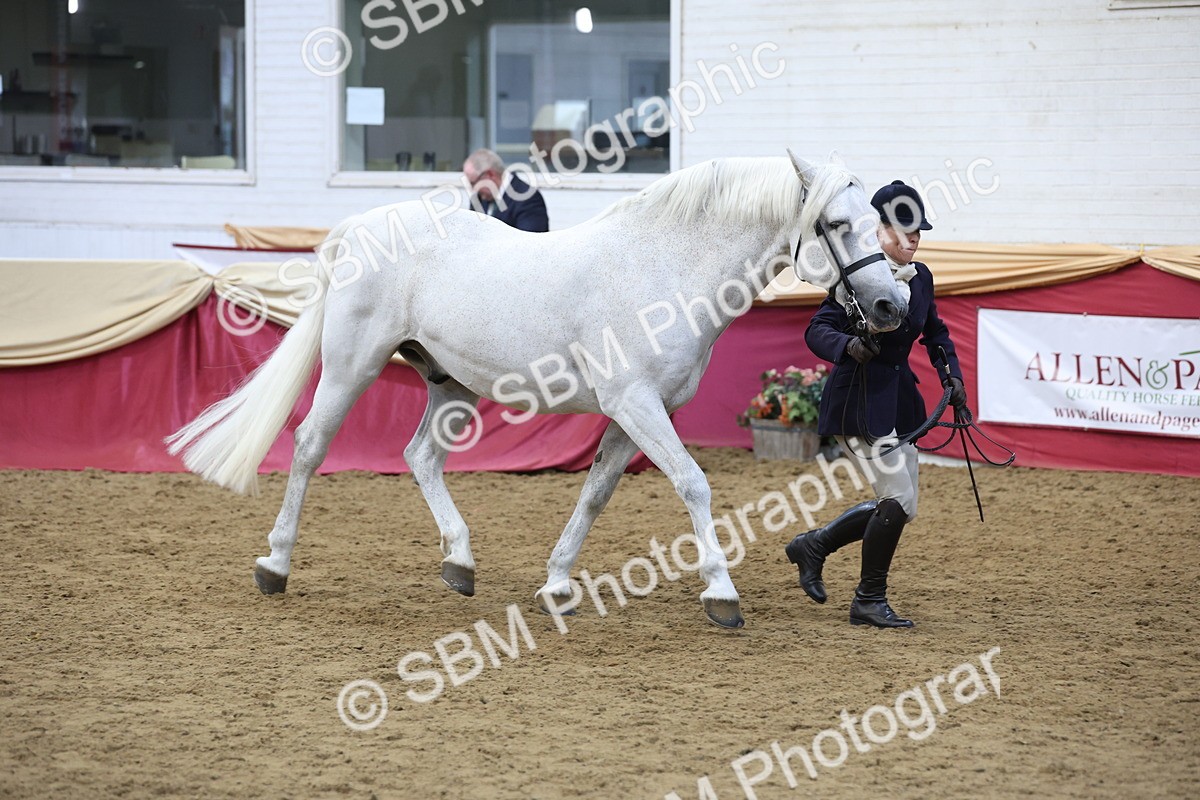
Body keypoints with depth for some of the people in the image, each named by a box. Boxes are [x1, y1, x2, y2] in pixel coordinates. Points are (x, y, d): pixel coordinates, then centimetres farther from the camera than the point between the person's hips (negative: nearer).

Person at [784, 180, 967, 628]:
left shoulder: (920, 277, 8)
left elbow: (934, 332, 22)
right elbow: (818, 330, -18)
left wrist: (952, 375, 8)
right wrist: (849, 345, -37)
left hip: (899, 398, 8)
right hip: (859, 400, -8)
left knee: (900, 507, 11)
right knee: (899, 500, -11)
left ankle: (814, 545, 29)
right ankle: (869, 601, 4)